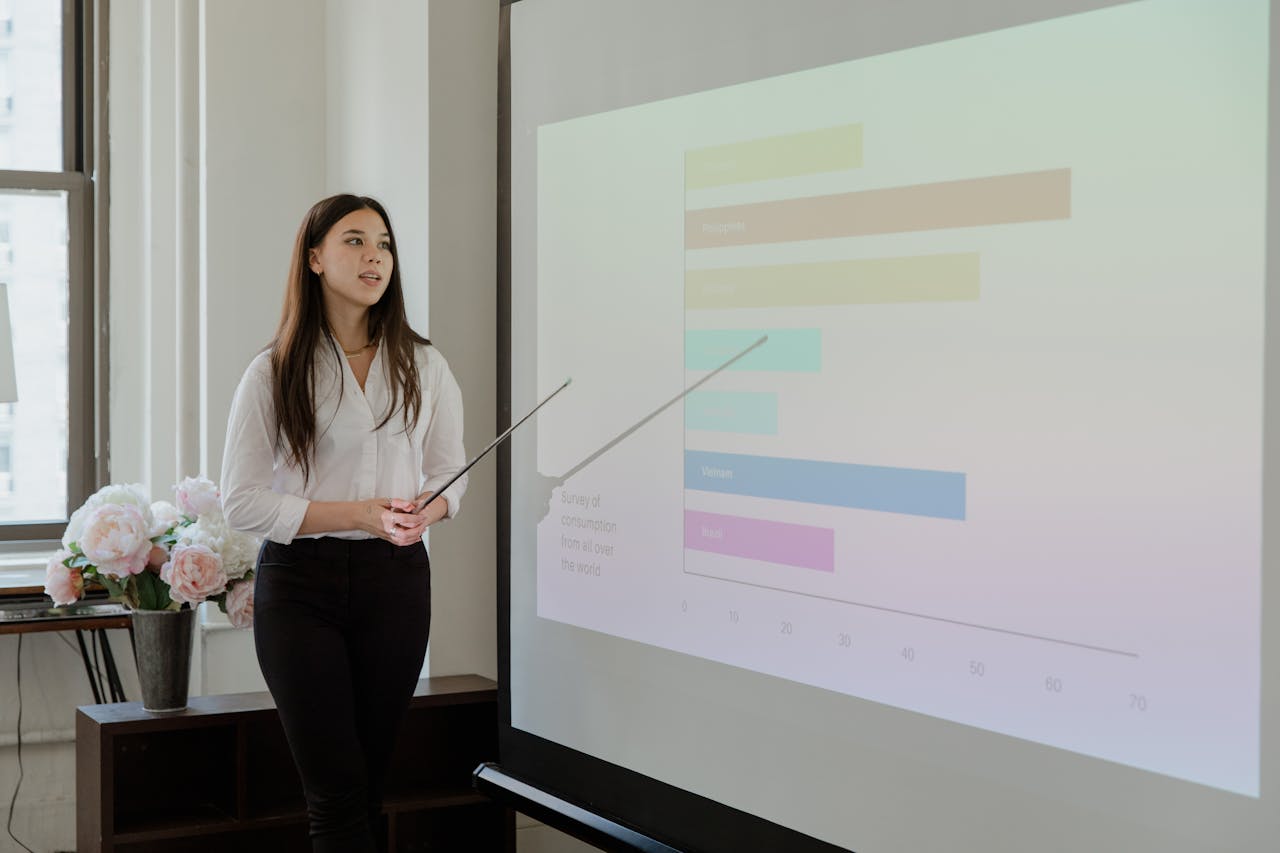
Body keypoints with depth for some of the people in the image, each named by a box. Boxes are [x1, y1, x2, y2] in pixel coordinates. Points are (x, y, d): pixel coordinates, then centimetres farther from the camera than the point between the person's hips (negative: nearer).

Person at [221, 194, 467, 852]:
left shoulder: (423, 366, 9)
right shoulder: (273, 373, -1)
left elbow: (450, 472, 15)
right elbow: (242, 502, -5)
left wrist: (422, 513, -10)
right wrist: (361, 514, -14)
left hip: (396, 581, 3)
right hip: (299, 582, -3)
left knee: (369, 781, 6)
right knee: (336, 791, -6)